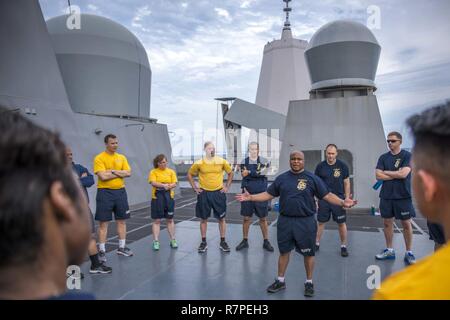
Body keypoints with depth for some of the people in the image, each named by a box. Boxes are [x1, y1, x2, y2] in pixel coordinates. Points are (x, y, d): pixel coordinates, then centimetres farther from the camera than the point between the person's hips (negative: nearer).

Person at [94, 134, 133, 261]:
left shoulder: (122, 157, 9)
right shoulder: (99, 158, -7)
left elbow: (128, 173, -1)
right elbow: (103, 176, -18)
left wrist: (113, 171, -13)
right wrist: (120, 173, -9)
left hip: (120, 191, 5)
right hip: (105, 192, -5)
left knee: (122, 220, 10)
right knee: (104, 223, 1)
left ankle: (122, 247, 24)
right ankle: (102, 251, 12)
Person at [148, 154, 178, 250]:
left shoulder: (171, 171, 6)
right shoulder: (153, 172, 1)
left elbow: (174, 184, -2)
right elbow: (153, 183, -15)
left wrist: (168, 186, -21)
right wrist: (164, 185, -26)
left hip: (169, 196, 2)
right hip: (157, 197, -2)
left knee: (170, 219, 10)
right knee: (157, 220, 2)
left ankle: (173, 240, 20)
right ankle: (156, 241, 8)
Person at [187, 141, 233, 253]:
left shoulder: (222, 161, -2)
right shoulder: (199, 163, -4)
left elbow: (230, 173, 12)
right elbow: (190, 174, 9)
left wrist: (227, 186, 6)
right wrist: (195, 188, 4)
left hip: (219, 193, 1)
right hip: (204, 194, 0)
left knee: (221, 218, 5)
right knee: (203, 218, 7)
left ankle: (222, 242, 18)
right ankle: (204, 242, 20)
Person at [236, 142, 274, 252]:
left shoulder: (264, 161, -1)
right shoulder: (244, 162, 4)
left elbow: (262, 173, -17)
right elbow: (244, 177, -5)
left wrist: (249, 172, -13)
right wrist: (245, 189, -19)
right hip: (247, 194, 1)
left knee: (263, 219, 8)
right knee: (246, 218, 9)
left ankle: (266, 241, 21)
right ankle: (245, 241, 23)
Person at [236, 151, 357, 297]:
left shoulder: (312, 178, -3)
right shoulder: (281, 178, 5)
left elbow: (327, 195, -6)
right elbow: (269, 194, 7)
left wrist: (342, 202, -21)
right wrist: (250, 197, -1)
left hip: (306, 222, -2)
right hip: (285, 221, 2)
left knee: (308, 253, 9)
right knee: (284, 251, 14)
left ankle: (309, 282, 29)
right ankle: (280, 281, 30)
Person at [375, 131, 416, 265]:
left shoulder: (407, 156, -4)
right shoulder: (383, 157, 6)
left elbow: (403, 174, -17)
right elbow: (378, 175, -3)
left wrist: (386, 172, -6)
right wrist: (396, 175, -9)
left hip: (403, 196, -3)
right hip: (386, 196, 4)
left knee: (406, 224, 3)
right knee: (387, 222, 8)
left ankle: (409, 253, 15)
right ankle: (389, 250, 20)